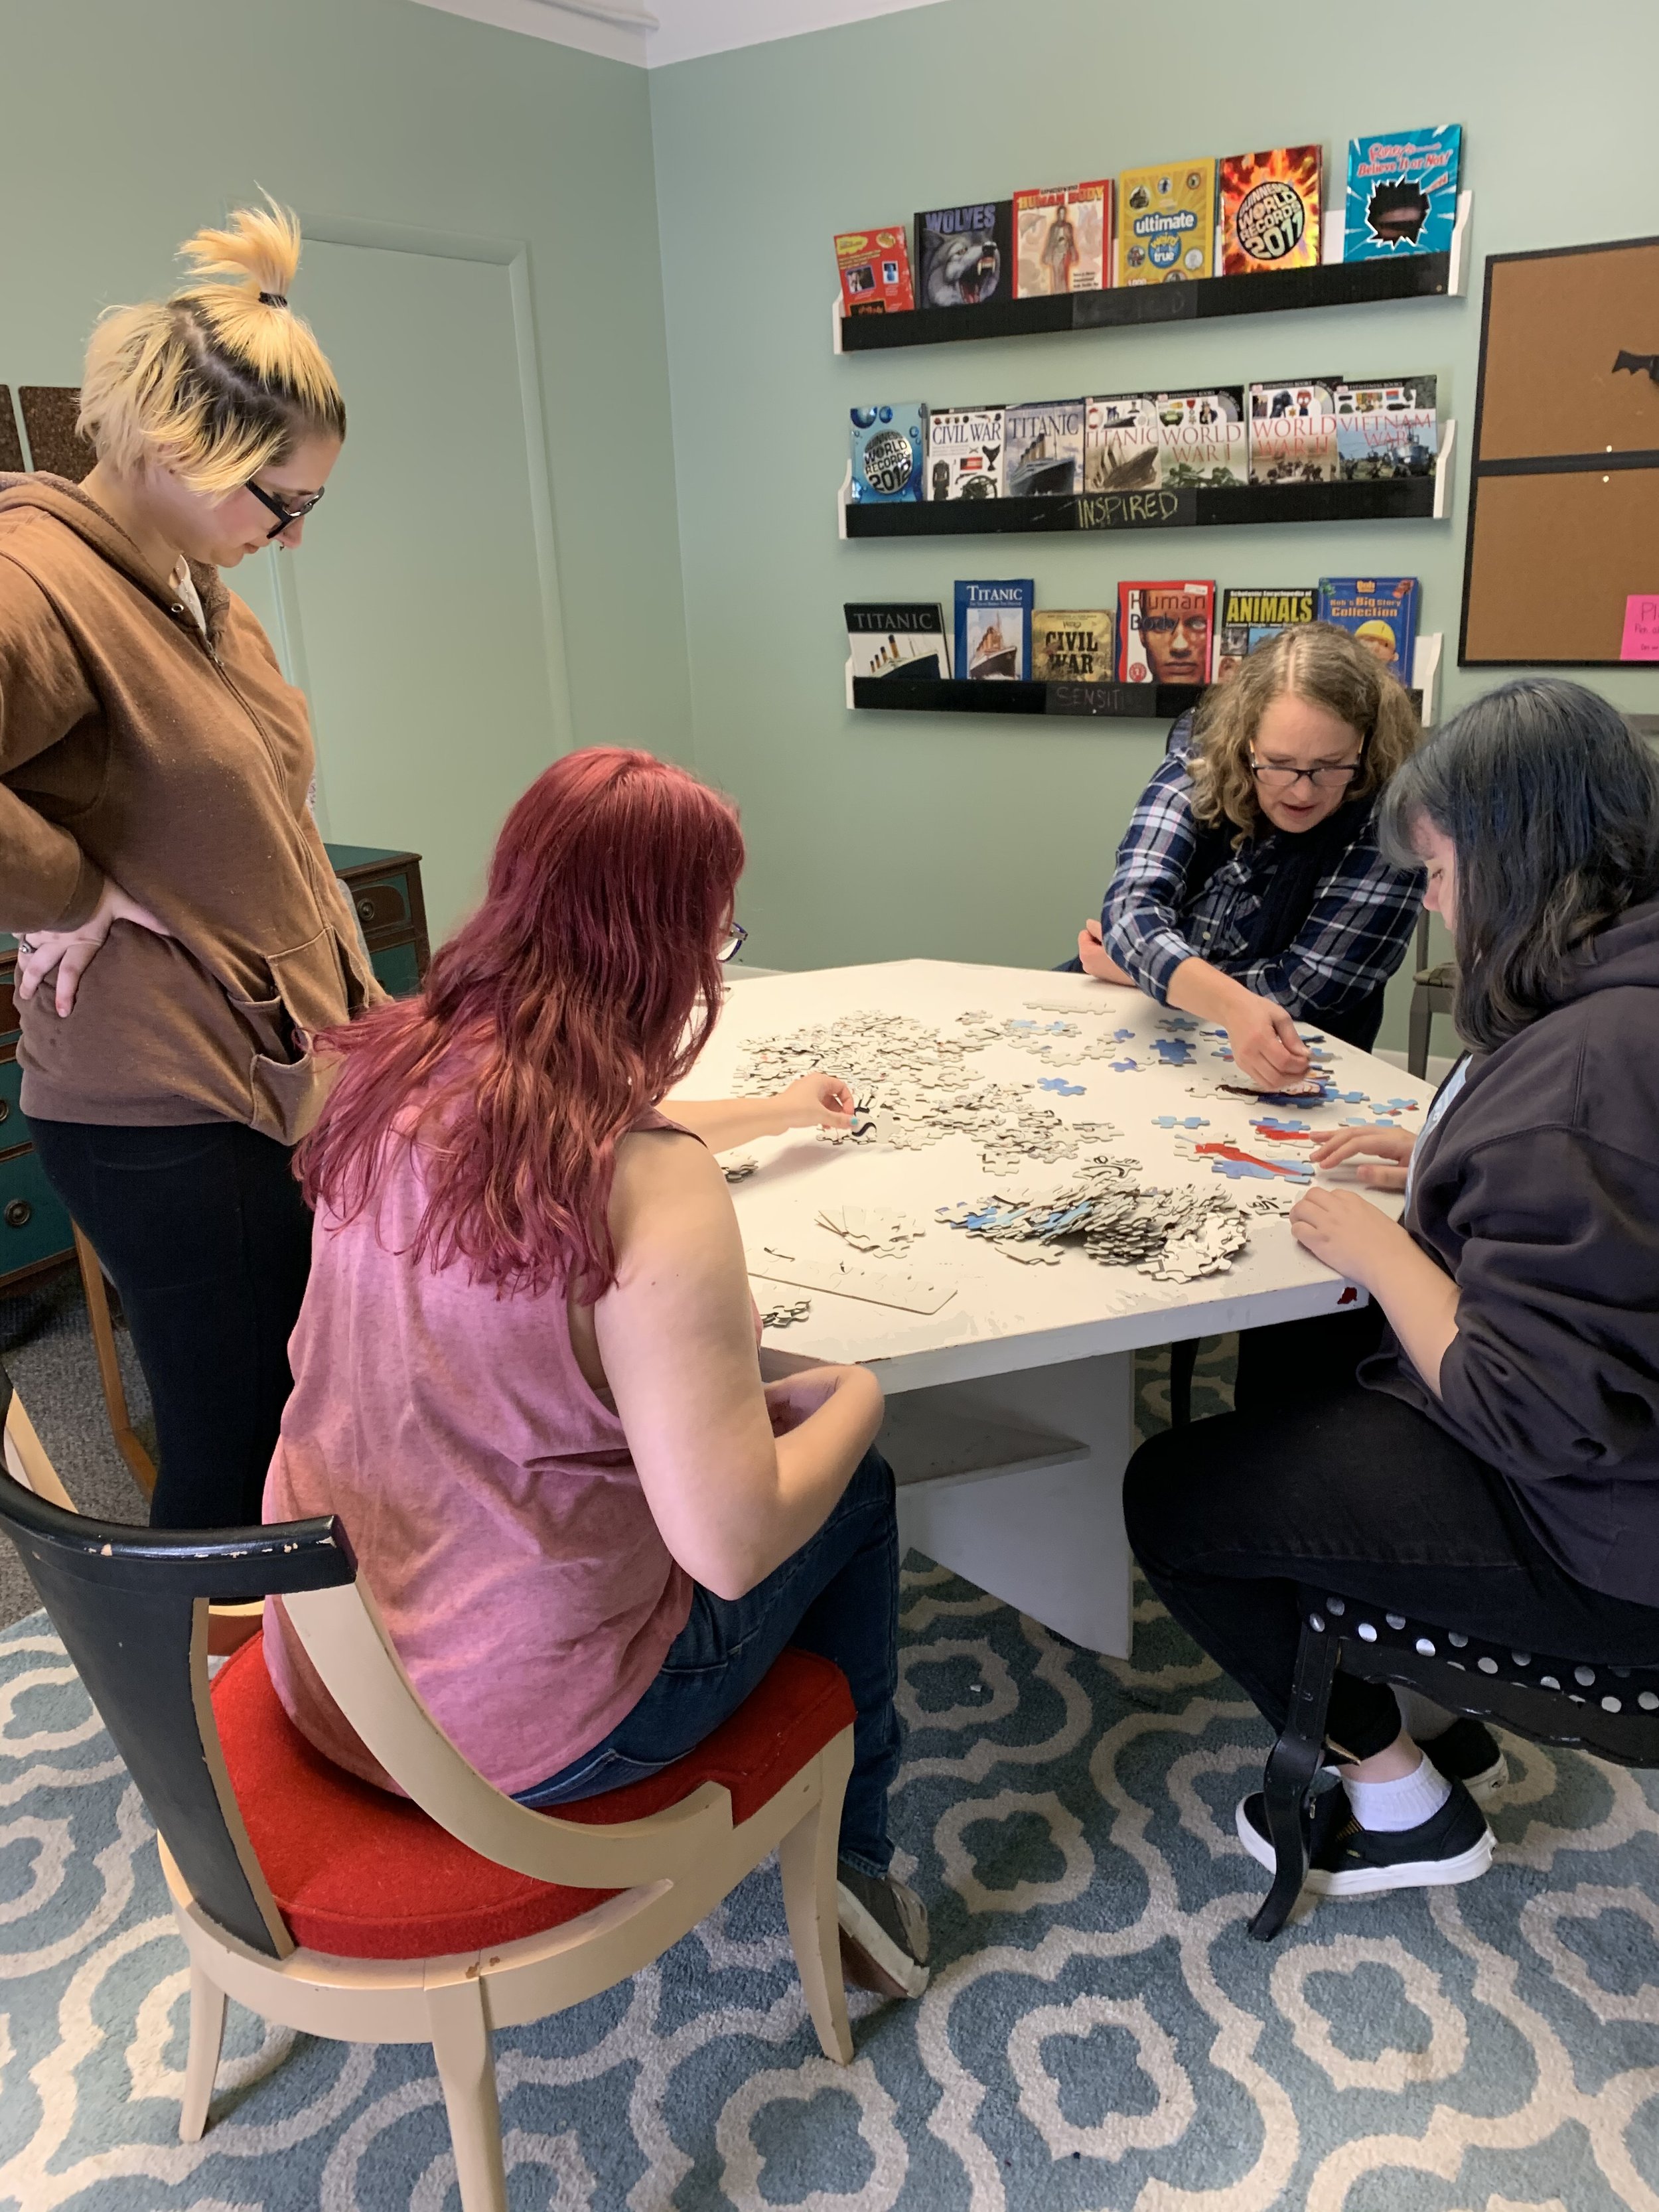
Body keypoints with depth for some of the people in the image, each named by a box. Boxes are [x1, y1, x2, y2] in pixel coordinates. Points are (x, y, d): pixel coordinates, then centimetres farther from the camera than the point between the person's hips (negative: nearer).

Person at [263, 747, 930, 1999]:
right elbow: (733, 1543, -30)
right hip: (521, 1732, -6)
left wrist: (769, 1114, 29)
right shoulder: (655, 1183, -30)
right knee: (852, 1481, 15)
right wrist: (858, 1396, -10)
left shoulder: (400, 1071, -6)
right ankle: (853, 1856, 32)